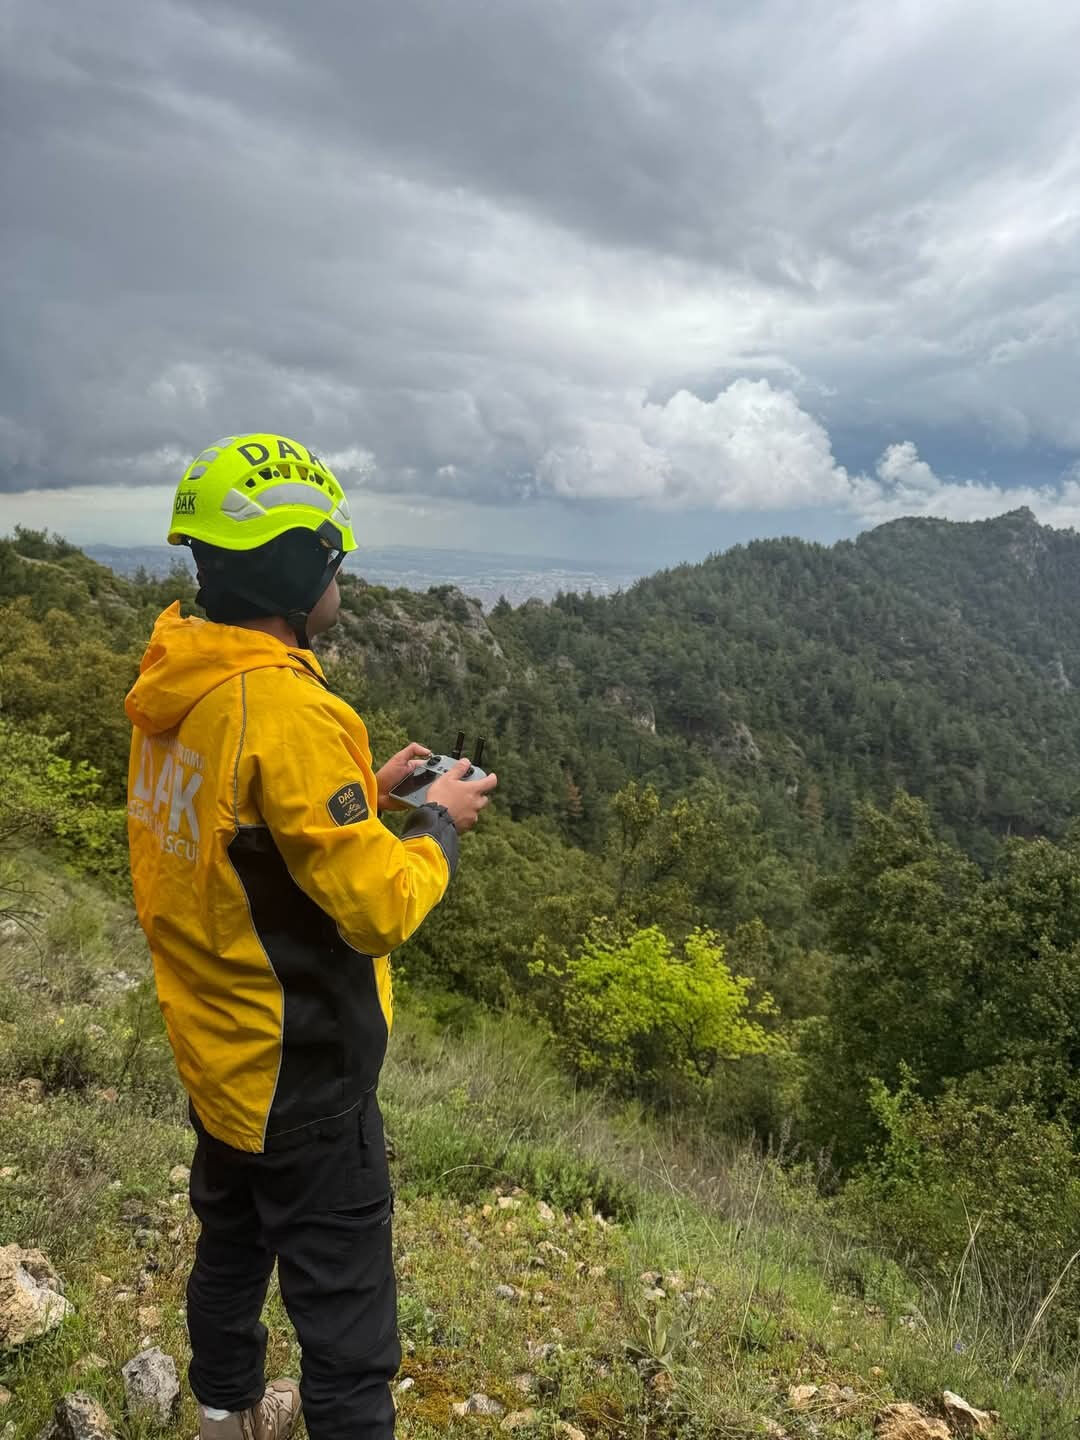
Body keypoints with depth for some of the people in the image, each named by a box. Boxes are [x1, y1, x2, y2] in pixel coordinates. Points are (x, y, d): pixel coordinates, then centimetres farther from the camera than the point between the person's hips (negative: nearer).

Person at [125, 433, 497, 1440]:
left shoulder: (172, 689, -1)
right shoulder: (287, 712, -28)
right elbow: (380, 909, -25)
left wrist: (365, 790, 7)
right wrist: (438, 823, -8)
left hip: (216, 1045, 9)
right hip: (303, 1070, -9)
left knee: (232, 1239, 29)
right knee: (344, 1306, 8)